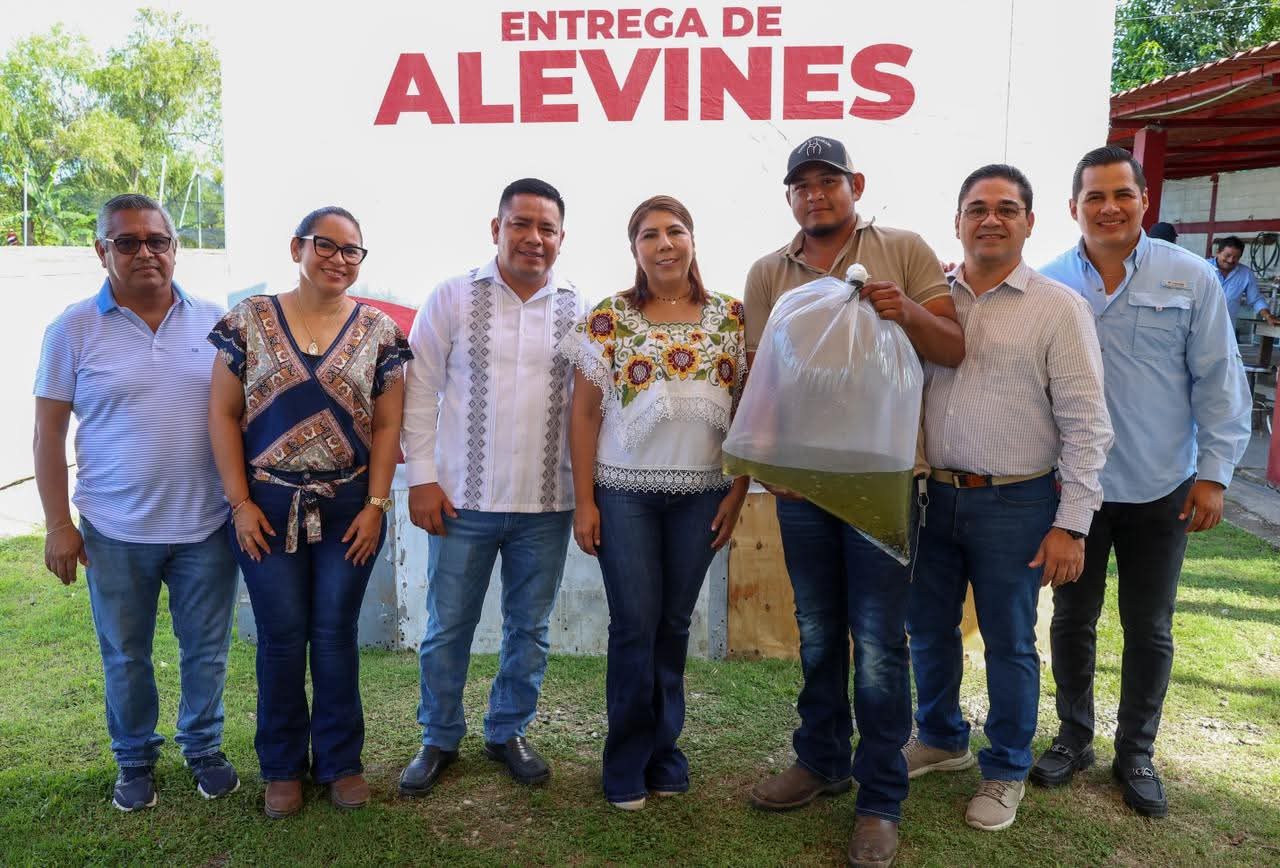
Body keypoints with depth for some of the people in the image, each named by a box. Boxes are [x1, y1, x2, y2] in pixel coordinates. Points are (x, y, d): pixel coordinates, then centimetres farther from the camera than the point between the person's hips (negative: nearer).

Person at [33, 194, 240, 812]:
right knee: (125, 656, 14)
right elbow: (49, 431, 0)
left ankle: (203, 747, 35)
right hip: (116, 533, -1)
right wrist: (58, 524, -3)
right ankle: (134, 760, 35)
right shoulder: (73, 330, -3)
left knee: (206, 649, 13)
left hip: (206, 527, 1)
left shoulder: (213, 322, 1)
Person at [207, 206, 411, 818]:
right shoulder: (250, 320, -1)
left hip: (349, 508, 1)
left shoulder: (377, 331, 1)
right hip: (268, 507, 0)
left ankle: (340, 761, 25)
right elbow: (223, 413, 0)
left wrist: (376, 503, -4)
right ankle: (282, 767, 25)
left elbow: (387, 425, 2)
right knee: (282, 638, 6)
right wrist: (241, 502, -5)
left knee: (335, 635, 7)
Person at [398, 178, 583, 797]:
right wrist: (422, 477, -5)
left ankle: (509, 732, 34)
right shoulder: (453, 298, -1)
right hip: (464, 499, -1)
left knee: (530, 629, 14)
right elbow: (420, 391, 0)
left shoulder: (578, 311, 3)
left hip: (547, 504, 2)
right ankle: (439, 740, 30)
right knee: (447, 628, 10)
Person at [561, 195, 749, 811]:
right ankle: (628, 762, 20)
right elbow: (585, 413, -1)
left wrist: (738, 491, 0)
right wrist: (584, 500, -5)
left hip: (702, 494, 2)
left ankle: (663, 748, 29)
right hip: (624, 491, -2)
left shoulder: (732, 316, 4)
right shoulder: (610, 317, -1)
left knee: (674, 623, 11)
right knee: (635, 625, 2)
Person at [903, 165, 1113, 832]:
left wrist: (1071, 525, -11)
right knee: (928, 628, 16)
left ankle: (1006, 770, 30)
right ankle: (941, 740, 40)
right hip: (932, 496, 4)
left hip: (1014, 504, -3)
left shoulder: (1058, 307, -5)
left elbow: (1086, 425, -7)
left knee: (1009, 643, 10)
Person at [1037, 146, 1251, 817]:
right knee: (1072, 619, 13)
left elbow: (1218, 380, -1)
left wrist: (1213, 473, -5)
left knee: (1149, 630, 11)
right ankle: (1073, 737, 33)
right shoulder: (1048, 284, -1)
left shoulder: (1190, 278, -3)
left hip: (1160, 491, 0)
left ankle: (1135, 753, 30)